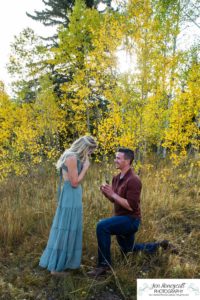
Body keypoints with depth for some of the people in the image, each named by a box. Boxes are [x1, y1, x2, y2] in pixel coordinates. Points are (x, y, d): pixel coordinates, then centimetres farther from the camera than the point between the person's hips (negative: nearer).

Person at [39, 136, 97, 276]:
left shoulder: (74, 157, 13)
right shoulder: (71, 158, -18)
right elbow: (75, 183, -17)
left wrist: (84, 165, 8)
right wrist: (86, 167, -11)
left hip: (73, 197, 10)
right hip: (70, 197, -10)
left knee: (68, 230, 18)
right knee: (65, 231, 0)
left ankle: (60, 262, 32)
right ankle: (56, 267, 13)